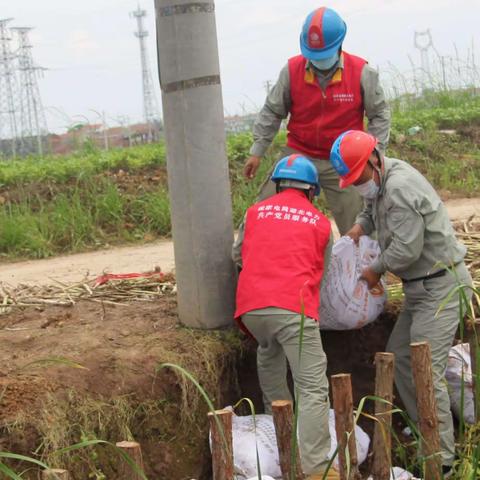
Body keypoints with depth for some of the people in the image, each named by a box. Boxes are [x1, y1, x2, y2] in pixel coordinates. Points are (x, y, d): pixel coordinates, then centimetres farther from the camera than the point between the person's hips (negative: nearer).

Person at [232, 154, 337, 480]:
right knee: (313, 388, -4)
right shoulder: (321, 223, 16)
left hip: (250, 306, 3)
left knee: (269, 352, 34)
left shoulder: (256, 212, 20)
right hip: (294, 307, -3)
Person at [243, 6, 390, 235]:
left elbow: (379, 115, 1)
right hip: (298, 155, 1)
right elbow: (272, 112, 4)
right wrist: (257, 151, 2)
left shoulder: (361, 72, -9)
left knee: (355, 224, 2)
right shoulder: (292, 70, -6)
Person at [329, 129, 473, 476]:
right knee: (400, 353, 14)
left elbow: (406, 249, -25)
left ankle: (441, 459, -7)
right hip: (421, 287, 11)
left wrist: (377, 270, -8)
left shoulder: (400, 187, -24)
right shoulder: (381, 182, 8)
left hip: (441, 285, -11)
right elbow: (373, 207, 30)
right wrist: (361, 226, 9)